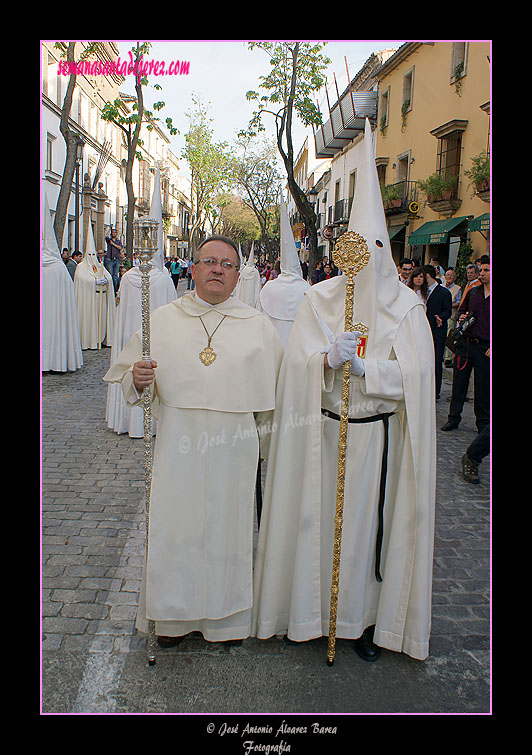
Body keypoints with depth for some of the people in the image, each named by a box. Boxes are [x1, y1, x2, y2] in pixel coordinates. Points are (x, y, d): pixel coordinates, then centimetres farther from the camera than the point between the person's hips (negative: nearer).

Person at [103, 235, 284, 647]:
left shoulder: (259, 326, 3)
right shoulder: (162, 319, 4)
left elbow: (272, 394, 6)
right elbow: (125, 374, 7)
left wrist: (265, 447, 7)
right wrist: (137, 380, -16)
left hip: (234, 450, 0)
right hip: (178, 447, 1)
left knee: (229, 528, 10)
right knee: (175, 528, 8)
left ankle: (226, 616, 33)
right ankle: (173, 616, 31)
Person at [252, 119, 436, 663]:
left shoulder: (406, 306, -1)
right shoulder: (318, 300, 1)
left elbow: (413, 373, -9)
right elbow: (298, 362, -5)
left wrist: (361, 364, -21)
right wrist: (329, 358, -24)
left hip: (377, 437, 0)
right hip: (323, 432, 1)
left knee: (368, 521, 7)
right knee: (319, 516, 7)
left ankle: (365, 618, 24)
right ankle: (312, 608, 26)